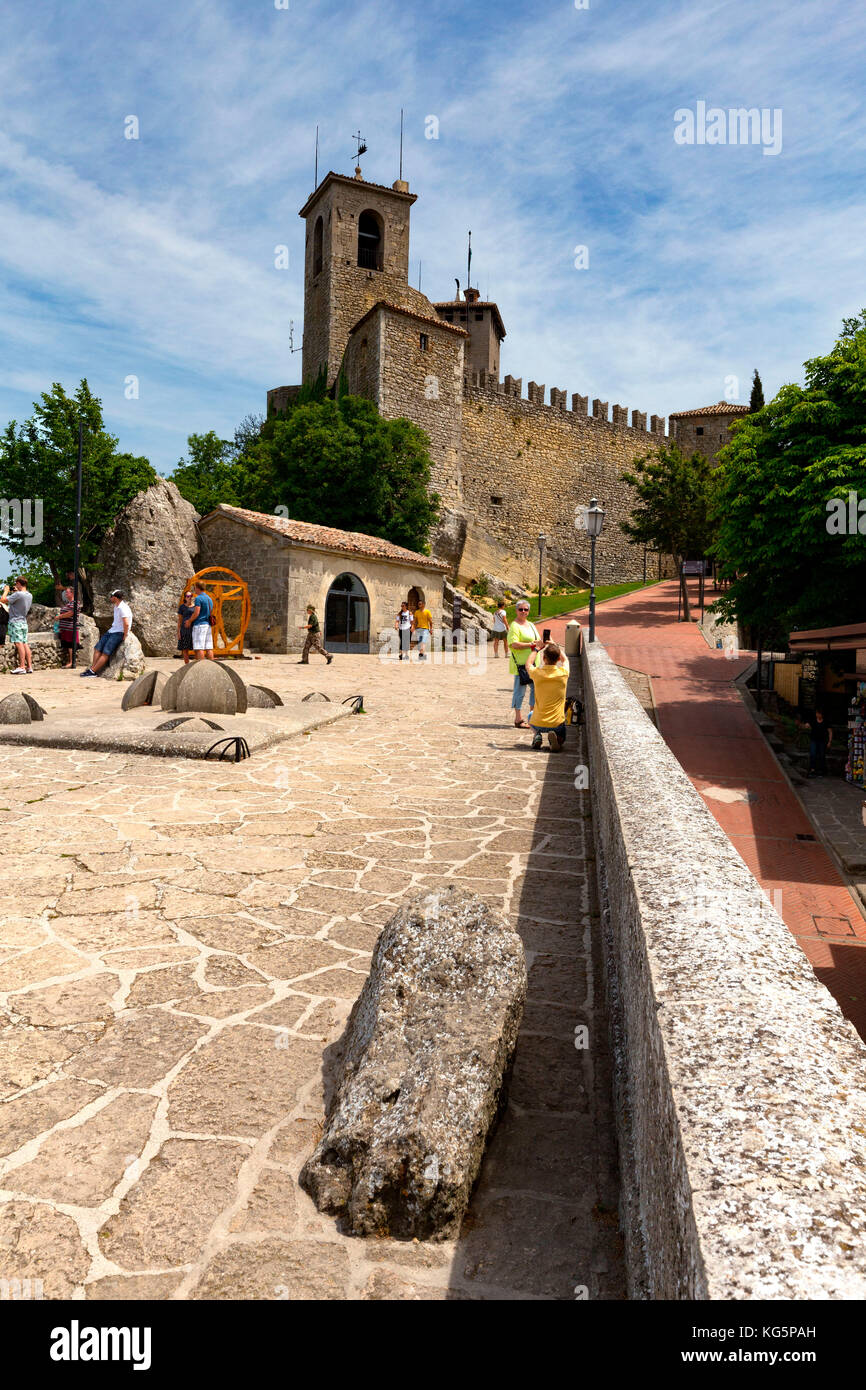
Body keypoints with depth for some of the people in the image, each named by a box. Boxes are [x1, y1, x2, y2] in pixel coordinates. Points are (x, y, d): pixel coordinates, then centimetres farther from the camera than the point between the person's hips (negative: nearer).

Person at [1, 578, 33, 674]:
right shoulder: (30, 595, 9)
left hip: (15, 622, -8)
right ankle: (29, 666, 5)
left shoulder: (18, 594, -16)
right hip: (24, 622, 8)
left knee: (19, 643, -10)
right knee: (25, 644, 8)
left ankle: (22, 667, -14)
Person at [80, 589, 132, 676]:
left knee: (106, 652, -16)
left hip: (120, 633, -10)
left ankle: (92, 671, -17)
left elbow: (126, 624, -27)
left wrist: (125, 636, -21)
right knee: (98, 648, -1)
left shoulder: (123, 608, -19)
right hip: (112, 630, 10)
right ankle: (92, 668, -7)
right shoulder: (116, 606, 13)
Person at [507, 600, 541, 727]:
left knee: (536, 688, 13)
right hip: (521, 663, -9)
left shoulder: (531, 625, 19)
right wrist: (532, 644, -21)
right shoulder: (514, 626, -8)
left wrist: (540, 645, 2)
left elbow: (538, 641, 27)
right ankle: (518, 720, 1)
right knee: (520, 690, -5)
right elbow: (513, 644, -21)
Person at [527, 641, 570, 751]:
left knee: (531, 715, 36)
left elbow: (529, 664, 16)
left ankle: (537, 735, 7)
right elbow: (565, 659, 17)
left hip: (538, 723, 1)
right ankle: (555, 738, -7)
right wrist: (555, 646, 27)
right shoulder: (563, 673, -10)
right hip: (557, 723, 0)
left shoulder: (537, 673, -12)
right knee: (561, 740, 29)